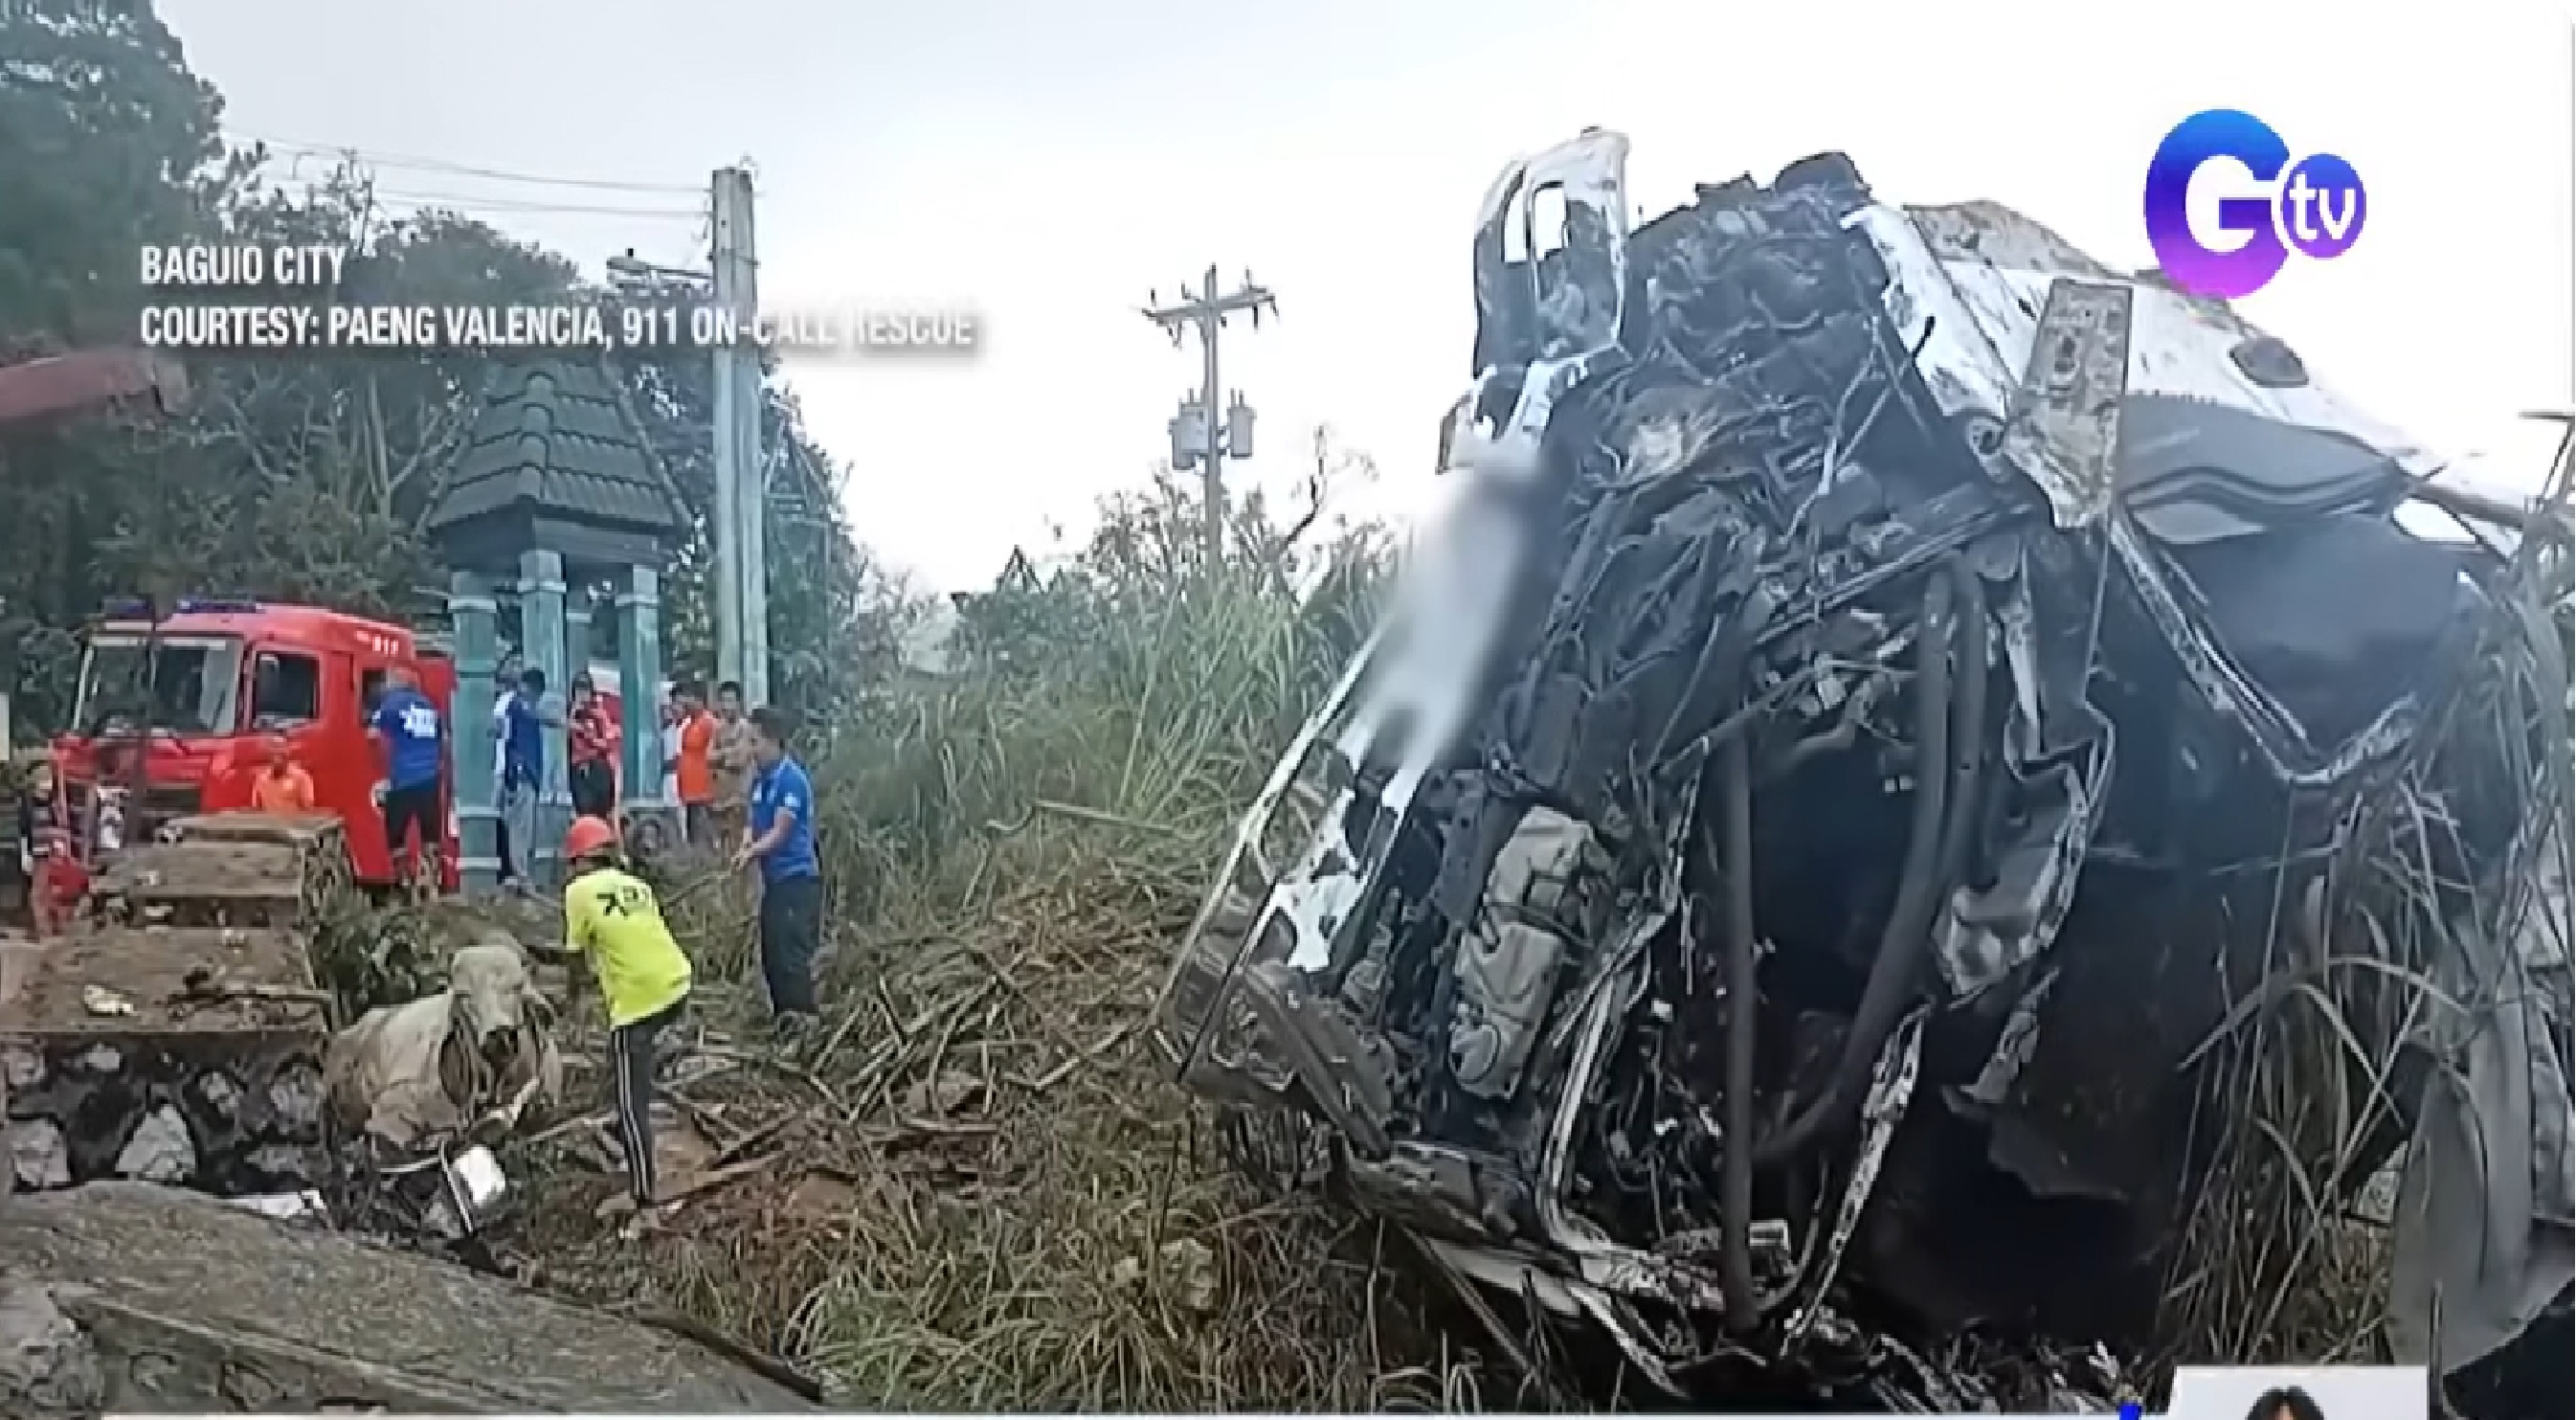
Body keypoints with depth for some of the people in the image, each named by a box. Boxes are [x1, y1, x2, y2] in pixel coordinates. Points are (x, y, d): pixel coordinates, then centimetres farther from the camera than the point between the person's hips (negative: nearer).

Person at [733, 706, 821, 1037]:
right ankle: (781, 1017, 23)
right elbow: (756, 825, 12)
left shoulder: (792, 779, -15)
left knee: (793, 953, -9)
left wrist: (751, 853, -24)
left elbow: (781, 832, -17)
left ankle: (800, 1020, -5)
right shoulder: (759, 780, 11)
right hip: (774, 878, 9)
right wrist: (744, 847, -7)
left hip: (797, 877, -9)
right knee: (771, 951, 13)